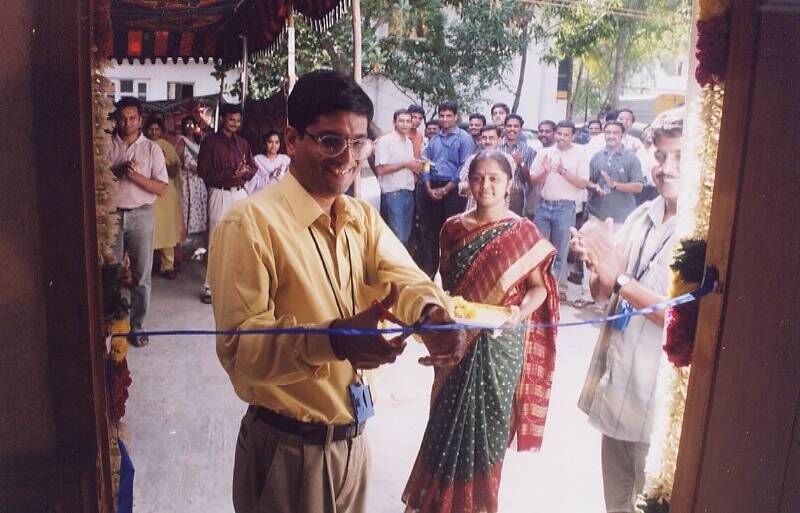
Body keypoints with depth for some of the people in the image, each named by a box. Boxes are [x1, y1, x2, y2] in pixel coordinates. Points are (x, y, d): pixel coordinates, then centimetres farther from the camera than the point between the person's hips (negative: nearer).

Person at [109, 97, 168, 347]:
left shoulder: (152, 148, 2)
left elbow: (161, 188, -2)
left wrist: (135, 175, -16)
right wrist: (117, 170, -12)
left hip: (141, 215, -1)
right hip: (112, 214, 1)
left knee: (141, 275, 4)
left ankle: (136, 326, 16)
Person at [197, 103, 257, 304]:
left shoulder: (242, 142, 13)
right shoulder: (210, 141, -2)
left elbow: (253, 168, 13)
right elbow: (203, 171, -8)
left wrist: (244, 171, -10)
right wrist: (229, 174, -17)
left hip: (240, 193, 5)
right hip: (220, 194, -5)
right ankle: (209, 286, 2)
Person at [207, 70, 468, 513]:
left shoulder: (364, 218, 6)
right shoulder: (250, 222, -18)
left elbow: (403, 276, -10)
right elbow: (239, 348, -24)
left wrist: (432, 313, -33)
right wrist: (332, 339, -40)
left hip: (354, 439, 6)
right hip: (286, 447, -6)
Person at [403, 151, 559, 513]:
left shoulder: (523, 232, -5)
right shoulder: (453, 228, 2)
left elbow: (539, 286, -5)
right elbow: (445, 280, 10)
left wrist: (521, 312, -23)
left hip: (501, 342, -2)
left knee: (489, 417, 9)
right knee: (451, 416, 11)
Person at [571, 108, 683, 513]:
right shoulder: (641, 216, 4)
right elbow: (603, 292, 9)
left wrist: (620, 279, -25)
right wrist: (597, 264, -12)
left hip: (662, 403, -6)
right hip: (615, 386, 6)